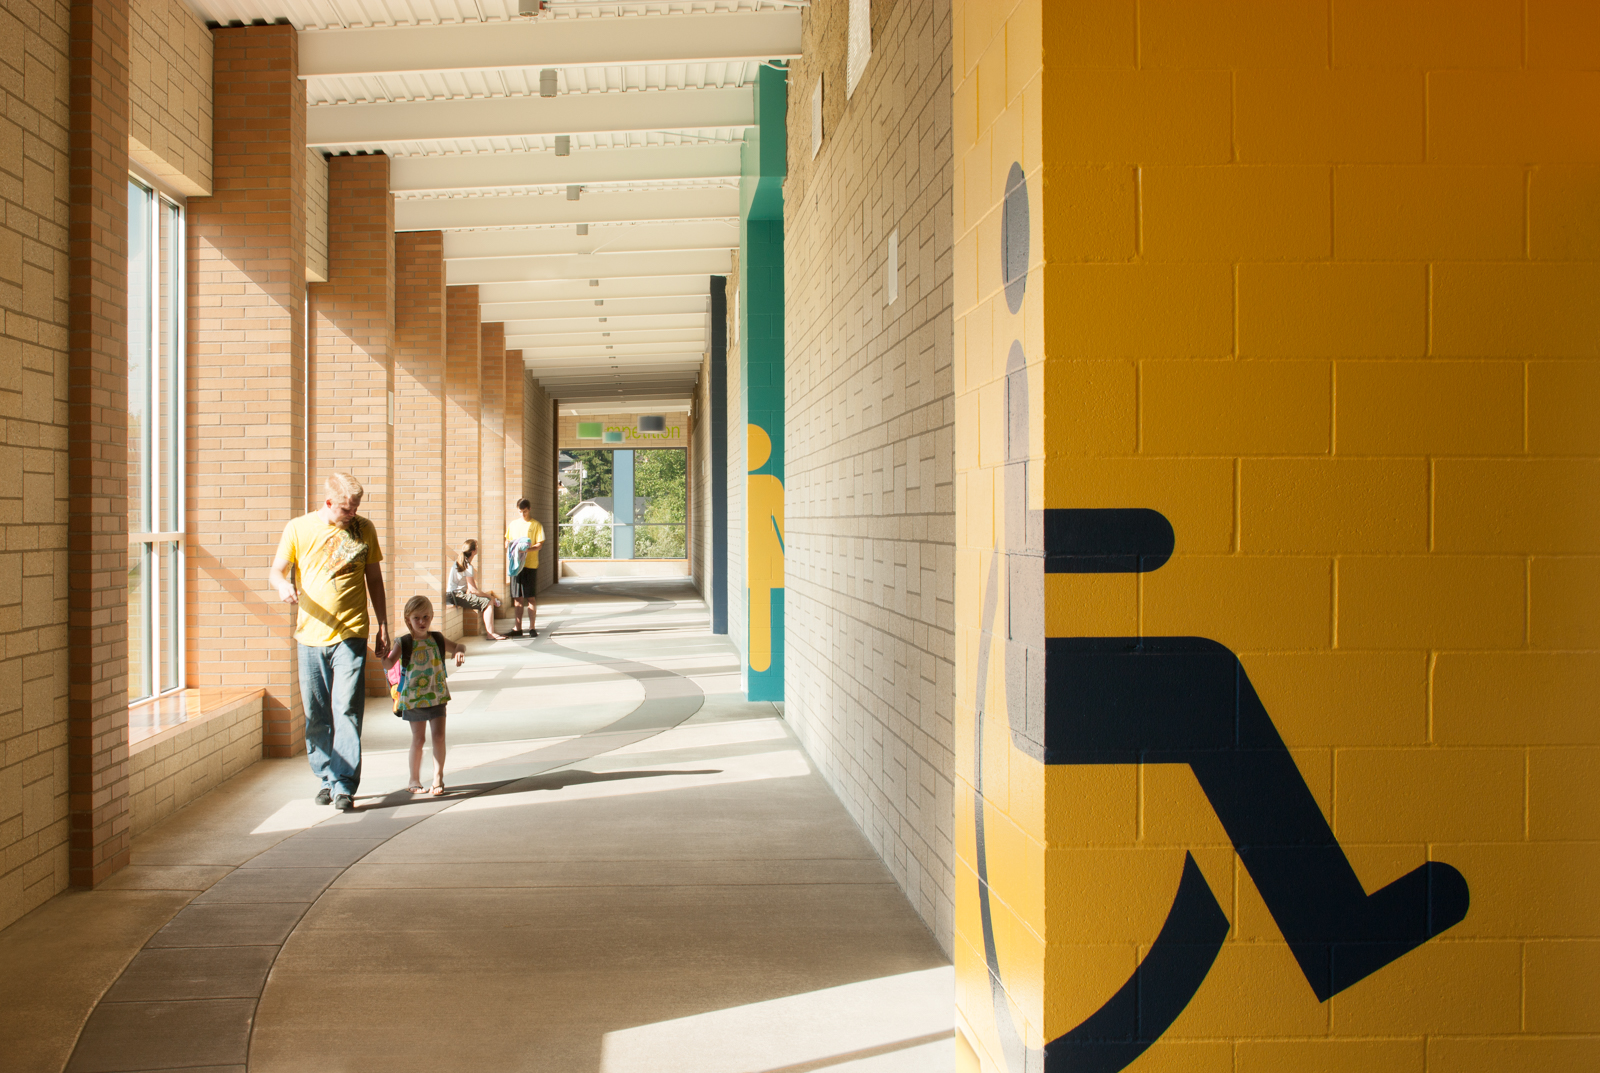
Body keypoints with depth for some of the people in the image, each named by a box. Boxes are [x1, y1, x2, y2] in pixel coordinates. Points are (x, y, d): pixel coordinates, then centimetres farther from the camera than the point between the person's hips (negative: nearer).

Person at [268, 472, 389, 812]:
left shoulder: (364, 529, 7)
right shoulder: (298, 529, 3)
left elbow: (374, 580, 14)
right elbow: (276, 570, 7)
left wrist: (383, 626, 13)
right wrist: (283, 585, -17)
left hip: (350, 635, -1)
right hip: (310, 635, 1)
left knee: (347, 710, -10)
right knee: (316, 715, 6)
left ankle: (344, 785, -9)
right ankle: (327, 778, 21)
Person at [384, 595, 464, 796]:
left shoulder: (437, 639, 4)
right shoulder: (404, 643, -6)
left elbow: (458, 647, 15)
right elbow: (388, 664, -15)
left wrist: (460, 652, -8)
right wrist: (385, 652, -35)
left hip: (437, 696, 3)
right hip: (413, 698, -3)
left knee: (438, 736, -2)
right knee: (418, 738, 2)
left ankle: (438, 777, 9)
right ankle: (414, 780, 16)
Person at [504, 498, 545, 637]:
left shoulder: (536, 525, 1)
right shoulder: (513, 525, 15)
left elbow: (539, 544, -5)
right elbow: (508, 544, 18)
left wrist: (528, 549, -24)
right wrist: (507, 565, 5)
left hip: (530, 564, -4)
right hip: (515, 565, 4)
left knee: (531, 597, -2)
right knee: (517, 598, 6)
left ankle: (532, 627, 3)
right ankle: (517, 628, 9)